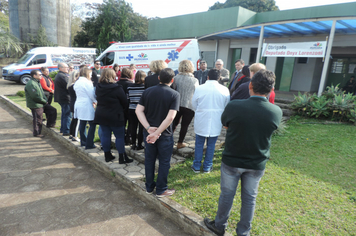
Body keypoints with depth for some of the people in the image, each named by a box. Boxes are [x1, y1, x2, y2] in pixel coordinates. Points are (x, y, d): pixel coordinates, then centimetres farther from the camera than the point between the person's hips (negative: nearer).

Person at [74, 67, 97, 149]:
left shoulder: (77, 82, 14)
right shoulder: (87, 82, -11)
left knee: (82, 123, 14)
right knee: (92, 124, -3)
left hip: (78, 105, 9)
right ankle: (89, 144, -5)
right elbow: (92, 94, -12)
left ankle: (83, 142, 24)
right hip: (86, 106, -9)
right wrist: (96, 101, 6)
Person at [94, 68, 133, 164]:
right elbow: (124, 102, -9)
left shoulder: (98, 87, 1)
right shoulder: (117, 88, -16)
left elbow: (98, 99, 14)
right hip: (115, 116, -6)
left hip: (101, 115, 6)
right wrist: (120, 109, 10)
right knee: (120, 136, 2)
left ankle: (107, 156, 22)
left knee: (105, 135, 13)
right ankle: (122, 158, 8)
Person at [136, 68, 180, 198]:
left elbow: (138, 111, -8)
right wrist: (157, 133, -20)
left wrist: (149, 128, -15)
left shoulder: (148, 91, -1)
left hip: (148, 132, 4)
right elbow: (170, 117, -23)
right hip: (165, 134, -4)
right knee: (164, 162, 13)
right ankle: (161, 190, 25)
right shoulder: (174, 94, -13)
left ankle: (149, 187, 33)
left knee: (149, 160, 18)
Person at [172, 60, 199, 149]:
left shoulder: (176, 78, -6)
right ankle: (180, 143, 22)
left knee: (174, 123, 19)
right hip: (189, 106, -2)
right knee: (184, 125, 11)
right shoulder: (195, 81, -9)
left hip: (177, 105, 2)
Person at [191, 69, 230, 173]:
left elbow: (194, 104, 1)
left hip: (201, 121, -1)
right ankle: (207, 167, 24)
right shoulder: (225, 90, -6)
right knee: (211, 145, 12)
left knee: (199, 144, 12)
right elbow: (227, 106, 2)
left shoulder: (199, 88, -10)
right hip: (216, 122, 1)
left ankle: (197, 166, 23)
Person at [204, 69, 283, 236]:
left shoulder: (234, 106, -22)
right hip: (257, 164, 2)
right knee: (249, 198, 19)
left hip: (232, 160, -1)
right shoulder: (277, 112, -14)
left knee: (227, 194, 17)